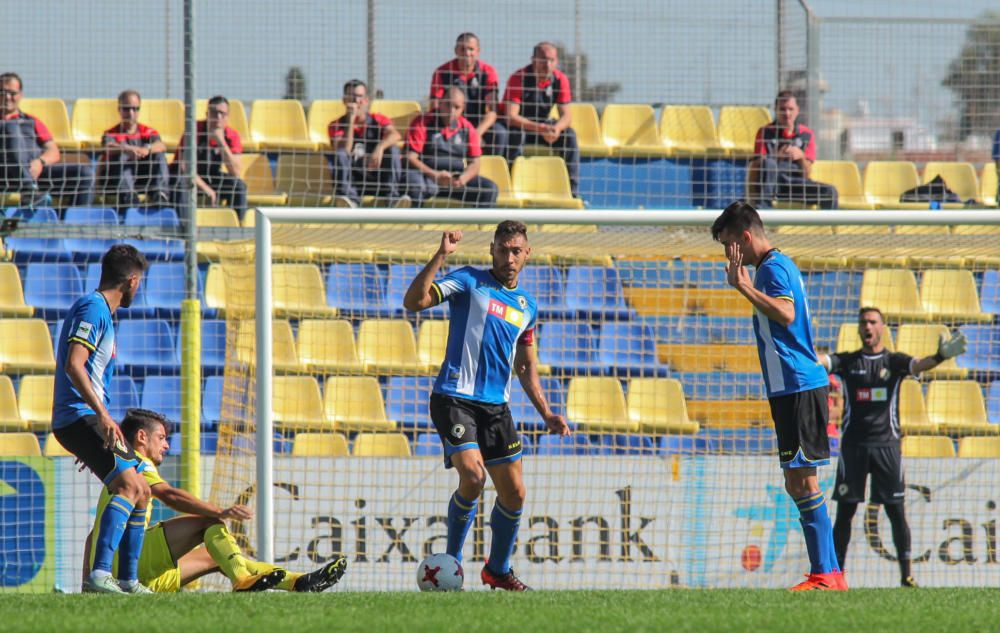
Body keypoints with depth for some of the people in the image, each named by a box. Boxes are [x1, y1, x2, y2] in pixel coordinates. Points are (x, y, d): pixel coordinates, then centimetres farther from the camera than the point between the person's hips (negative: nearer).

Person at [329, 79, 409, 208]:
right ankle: (350, 197, -41)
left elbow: (395, 135, -16)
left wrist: (380, 147, -38)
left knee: (392, 149, -22)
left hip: (378, 182, 1)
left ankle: (392, 196, -35)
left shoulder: (378, 120, 7)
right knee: (340, 154, -26)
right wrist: (351, 120, -16)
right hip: (352, 182, -1)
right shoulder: (337, 126, 5)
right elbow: (344, 151, -15)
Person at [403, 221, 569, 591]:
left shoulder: (527, 306, 17)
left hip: (496, 406, 6)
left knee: (514, 493, 5)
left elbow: (526, 367, 24)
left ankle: (498, 570, 26)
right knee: (473, 475, -23)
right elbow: (414, 301, -14)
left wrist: (546, 414, 15)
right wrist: (441, 256, -21)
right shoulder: (469, 282, -1)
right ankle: (452, 560, -5)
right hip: (455, 398, -6)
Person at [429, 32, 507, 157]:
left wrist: (478, 132, -29)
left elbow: (492, 110, -11)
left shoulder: (488, 72, -6)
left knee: (499, 132, -30)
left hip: (480, 124, 1)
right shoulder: (443, 73, -7)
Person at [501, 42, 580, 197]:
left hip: (541, 125, 4)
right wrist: (539, 128, -43)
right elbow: (511, 116, -31)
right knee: (517, 134, -37)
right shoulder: (518, 78, -24)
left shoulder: (560, 80, -9)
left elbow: (566, 115, -9)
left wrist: (557, 128, -35)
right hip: (516, 125, -4)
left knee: (569, 135, -18)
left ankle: (573, 193, -16)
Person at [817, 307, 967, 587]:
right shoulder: (848, 362, 9)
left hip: (886, 445, -1)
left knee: (895, 510, -2)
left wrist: (939, 357, -36)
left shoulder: (894, 361, 6)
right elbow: (819, 360, -6)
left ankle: (906, 572, 0)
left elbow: (917, 365, -12)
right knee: (845, 510, 1)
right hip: (853, 445, 1)